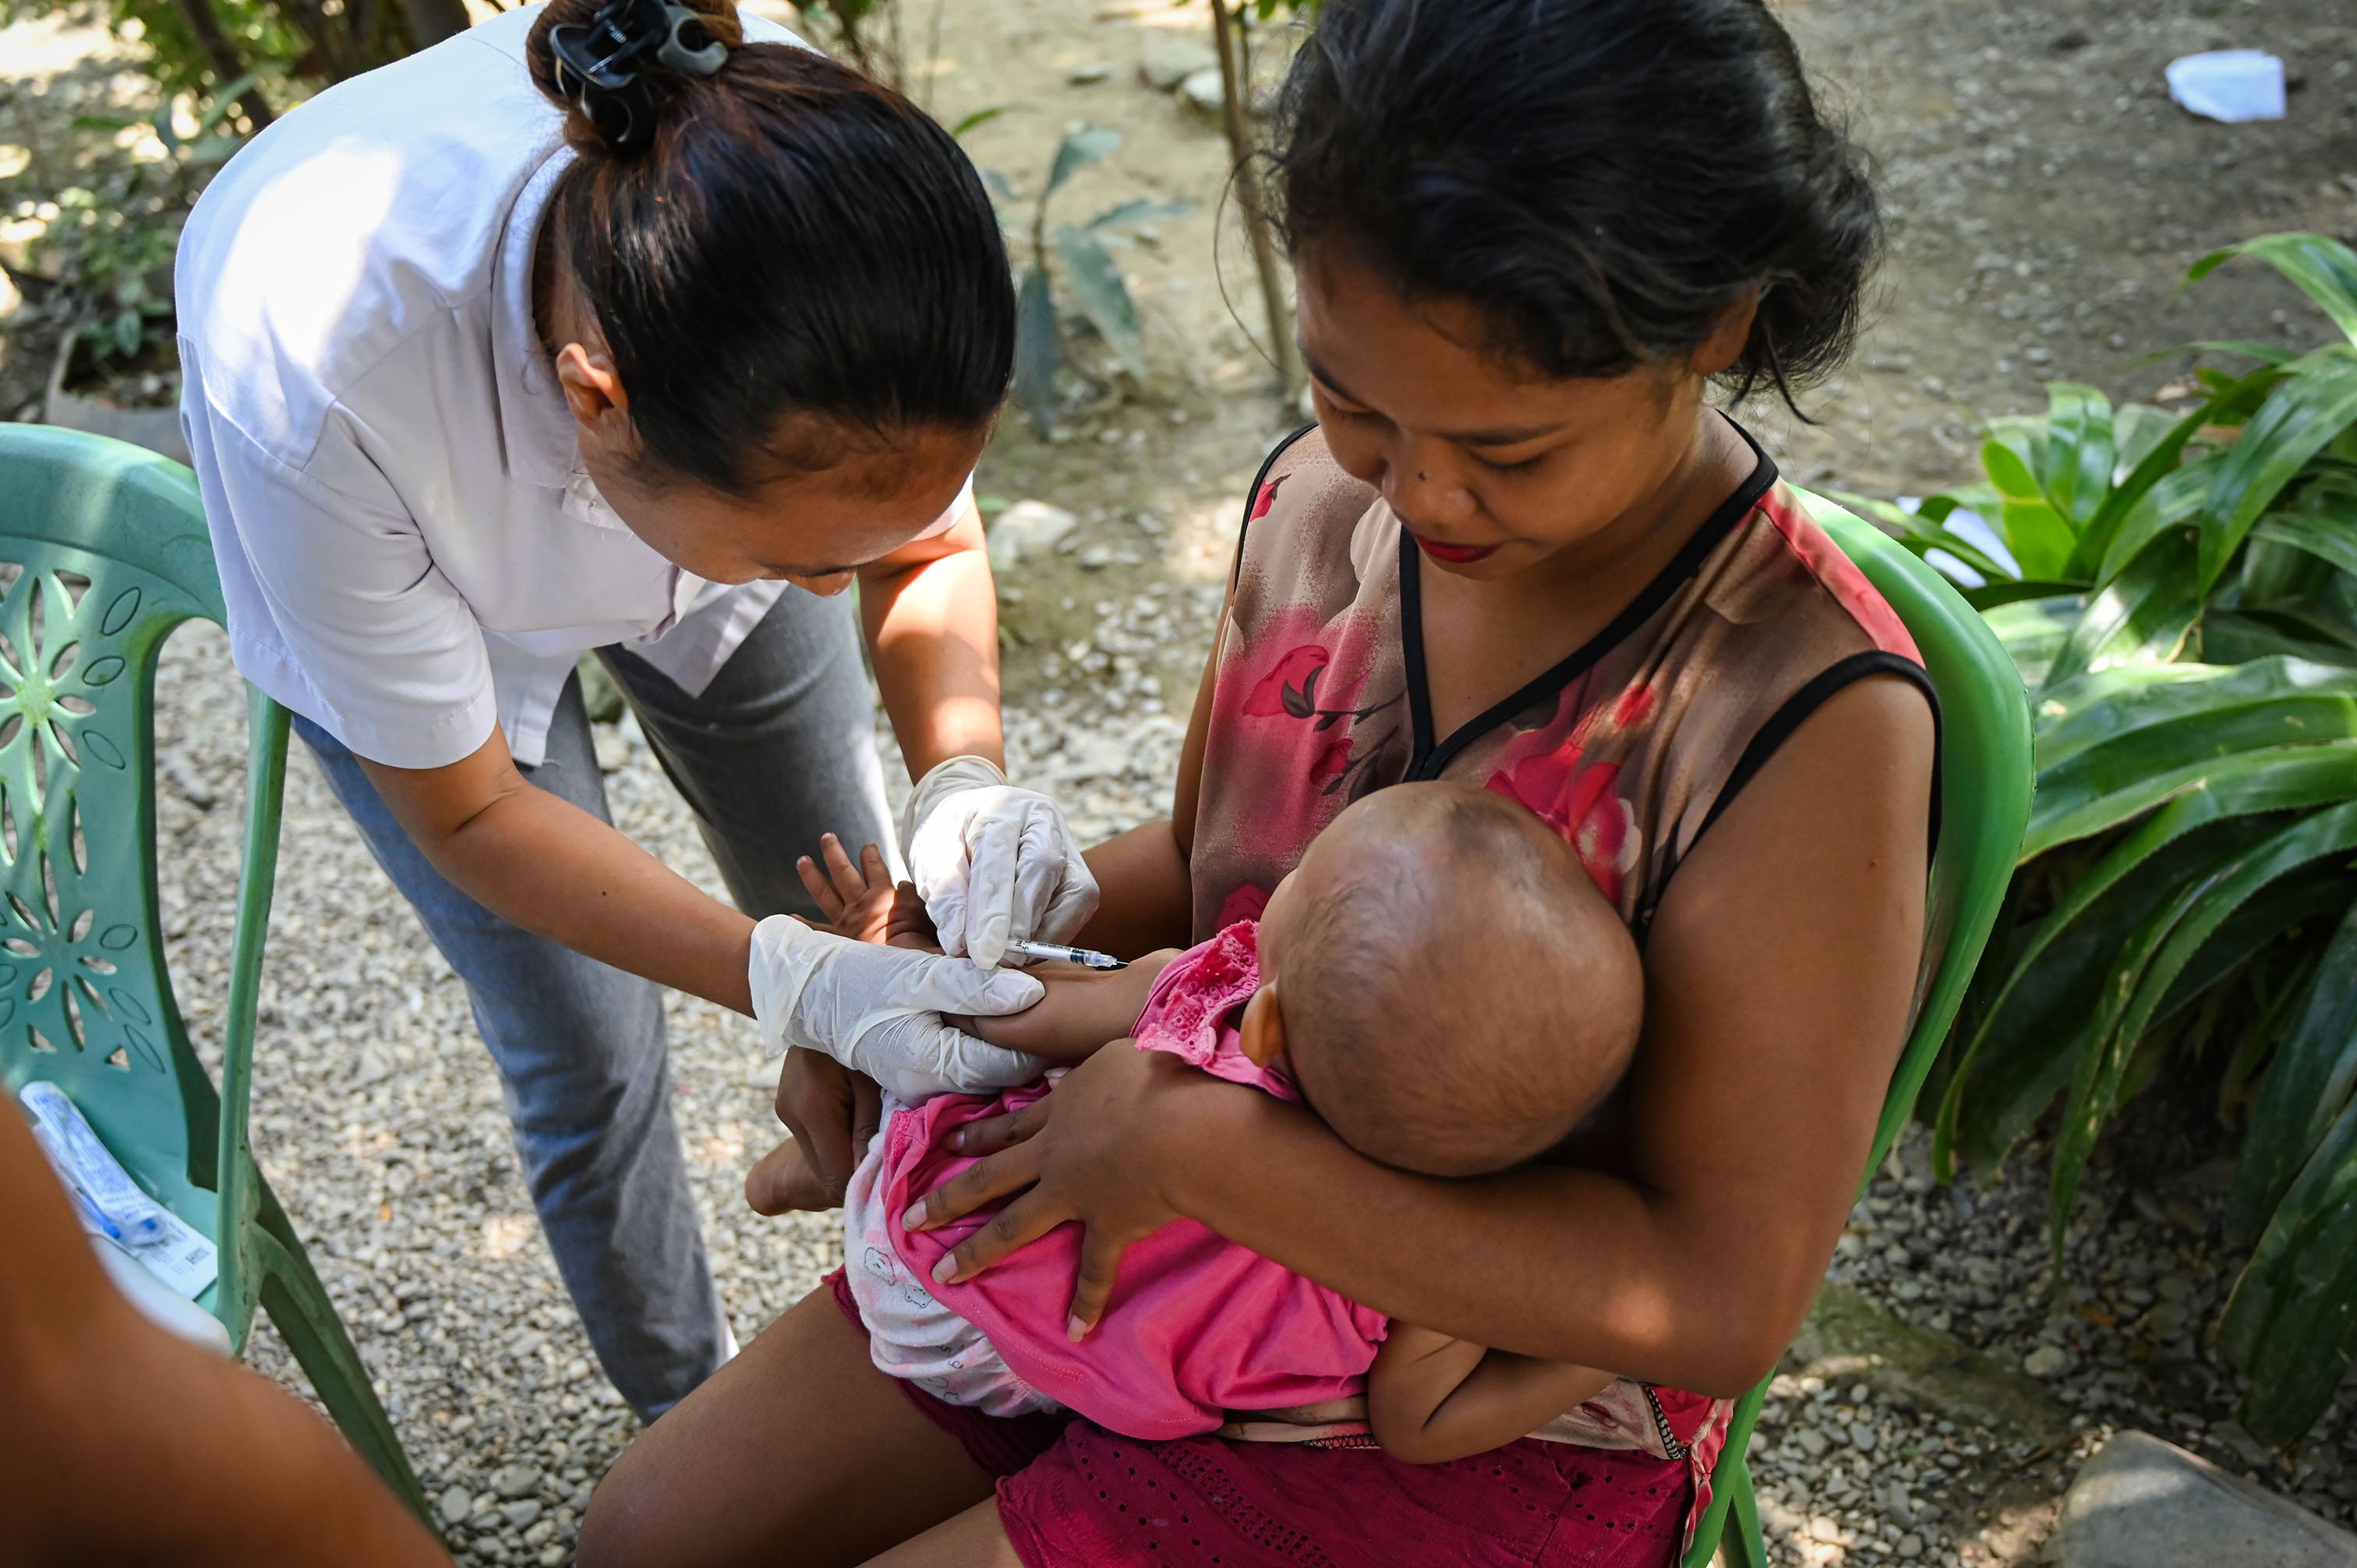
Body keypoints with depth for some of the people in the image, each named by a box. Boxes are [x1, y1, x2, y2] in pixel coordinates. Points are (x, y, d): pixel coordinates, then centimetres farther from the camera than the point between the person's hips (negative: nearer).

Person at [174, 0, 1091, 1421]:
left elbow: (933, 541, -15)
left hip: (695, 488, 3)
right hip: (411, 595, -2)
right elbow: (466, 810, -27)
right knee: (591, 1061, 1)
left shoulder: (834, 181, -37)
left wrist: (963, 775, -34)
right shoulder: (312, 376, -45)